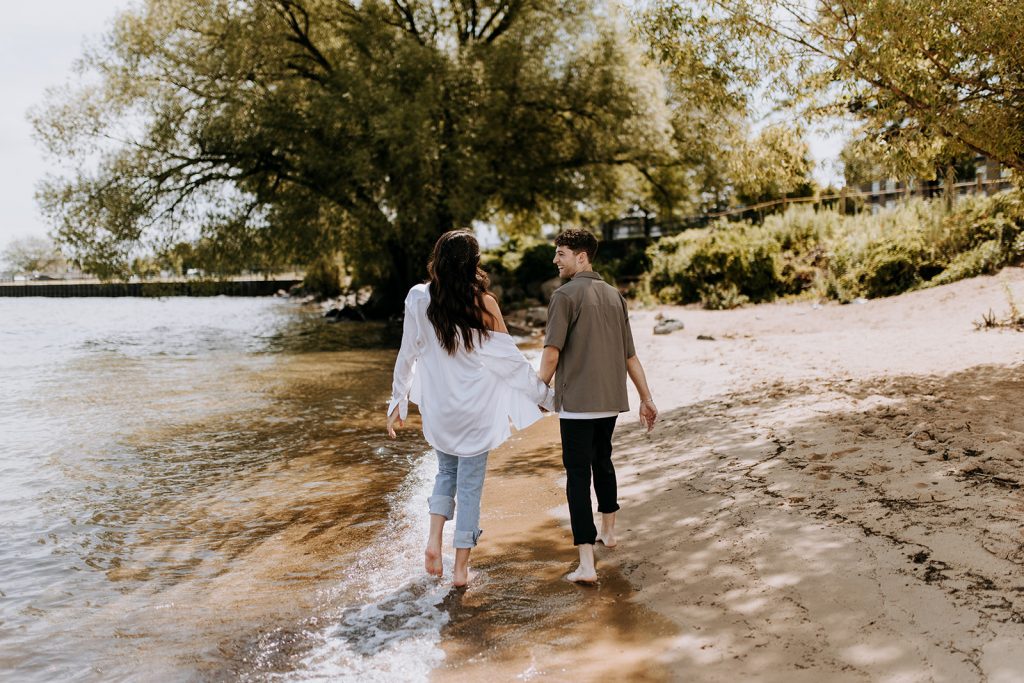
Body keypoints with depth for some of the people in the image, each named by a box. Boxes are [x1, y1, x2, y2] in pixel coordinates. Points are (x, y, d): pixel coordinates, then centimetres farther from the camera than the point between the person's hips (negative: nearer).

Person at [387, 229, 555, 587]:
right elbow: (511, 359, -7)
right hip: (475, 408, -2)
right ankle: (461, 568, 14)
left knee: (446, 470, 24)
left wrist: (398, 401, 10)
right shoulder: (483, 303, -11)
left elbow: (408, 354, -1)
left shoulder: (418, 298, -7)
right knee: (470, 484, 8)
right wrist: (547, 396, 4)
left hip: (437, 407, 2)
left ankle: (434, 539, 6)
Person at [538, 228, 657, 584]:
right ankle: (608, 531, 42)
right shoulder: (614, 295, 11)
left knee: (578, 474, -5)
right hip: (610, 398, 7)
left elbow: (551, 354, -16)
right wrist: (646, 398, 17)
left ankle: (586, 563, -10)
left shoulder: (565, 295, -9)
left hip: (576, 401, -7)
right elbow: (630, 355, 12)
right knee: (602, 461, 25)